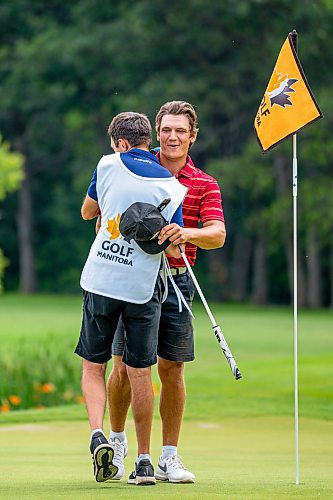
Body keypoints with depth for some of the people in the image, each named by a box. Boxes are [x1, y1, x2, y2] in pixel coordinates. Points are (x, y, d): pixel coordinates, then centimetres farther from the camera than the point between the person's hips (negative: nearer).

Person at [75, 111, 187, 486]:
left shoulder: (109, 165, 1)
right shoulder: (171, 186, 0)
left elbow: (87, 212, 18)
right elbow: (174, 250, -4)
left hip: (99, 281, 0)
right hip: (142, 287, 0)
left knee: (92, 366, 9)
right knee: (139, 373, 7)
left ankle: (97, 435, -14)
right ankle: (143, 459, 11)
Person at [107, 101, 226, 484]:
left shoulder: (205, 185, 4)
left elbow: (217, 235, -10)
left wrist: (187, 233, -30)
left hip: (175, 282, 1)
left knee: (172, 369, 0)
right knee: (124, 365, -3)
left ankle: (169, 457, 8)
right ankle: (117, 441, 18)